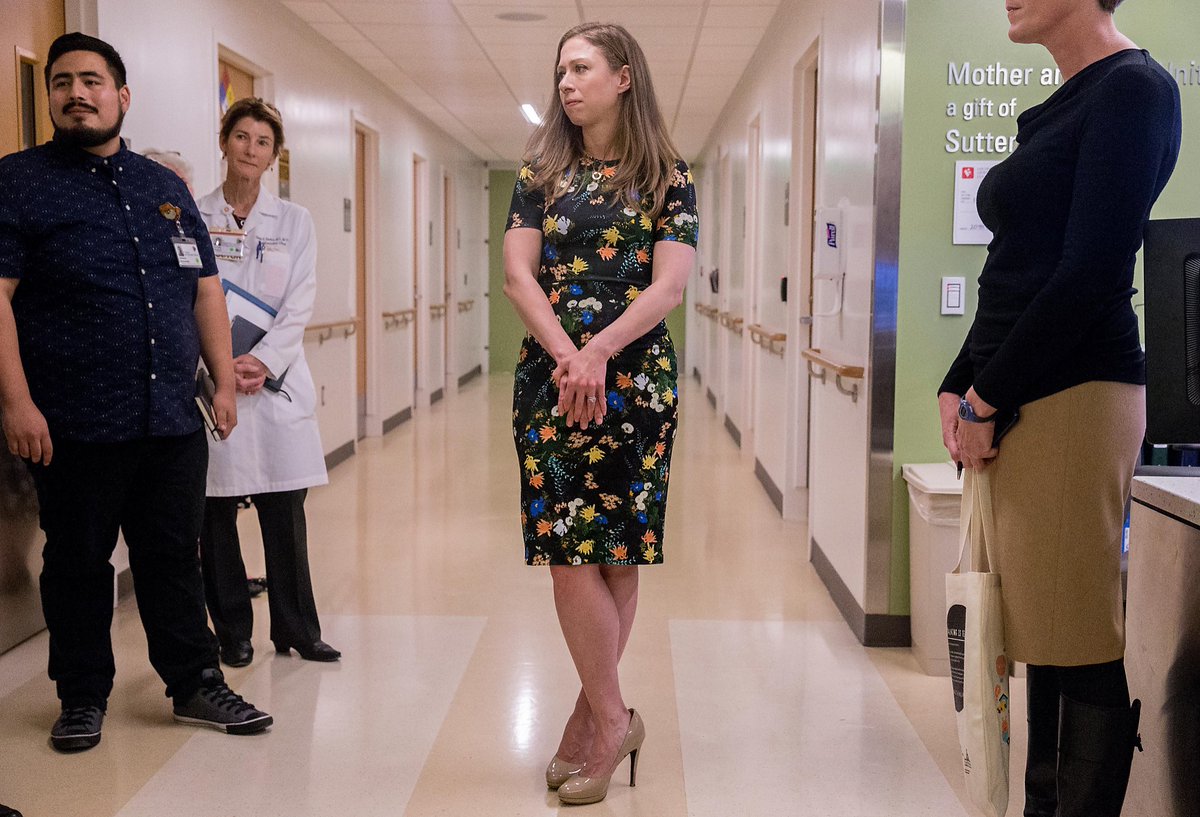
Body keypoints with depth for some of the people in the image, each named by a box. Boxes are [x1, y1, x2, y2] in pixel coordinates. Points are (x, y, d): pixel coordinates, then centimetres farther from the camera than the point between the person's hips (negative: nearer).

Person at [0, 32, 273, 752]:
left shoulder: (165, 187, 16)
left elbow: (206, 289, 17)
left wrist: (224, 381, 11)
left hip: (173, 420, 4)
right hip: (74, 424, -3)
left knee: (175, 558, 10)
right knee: (78, 563, 8)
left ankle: (196, 685, 20)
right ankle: (83, 697, 22)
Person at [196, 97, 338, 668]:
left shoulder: (294, 222, 9)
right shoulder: (192, 217, 5)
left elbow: (299, 306, 2)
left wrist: (261, 359, -11)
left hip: (275, 382, 1)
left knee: (285, 513, 2)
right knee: (215, 514, 3)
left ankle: (296, 630, 13)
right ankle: (232, 632, 15)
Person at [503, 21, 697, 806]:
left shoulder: (667, 177, 4)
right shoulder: (541, 172, 12)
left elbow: (671, 284, -7)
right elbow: (518, 274, 2)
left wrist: (601, 350, -19)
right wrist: (566, 354, -13)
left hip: (634, 377, -2)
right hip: (551, 375, 3)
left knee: (619, 550, -1)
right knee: (569, 549, -2)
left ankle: (597, 718, 10)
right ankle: (611, 719, 10)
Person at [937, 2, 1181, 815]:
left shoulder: (1134, 88, -7)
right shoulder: (1060, 107, 19)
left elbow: (1091, 273, -15)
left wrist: (989, 399, -12)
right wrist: (960, 388, 8)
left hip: (1071, 397, -8)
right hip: (1009, 399, 9)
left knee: (1080, 643, -3)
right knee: (1039, 631, 10)